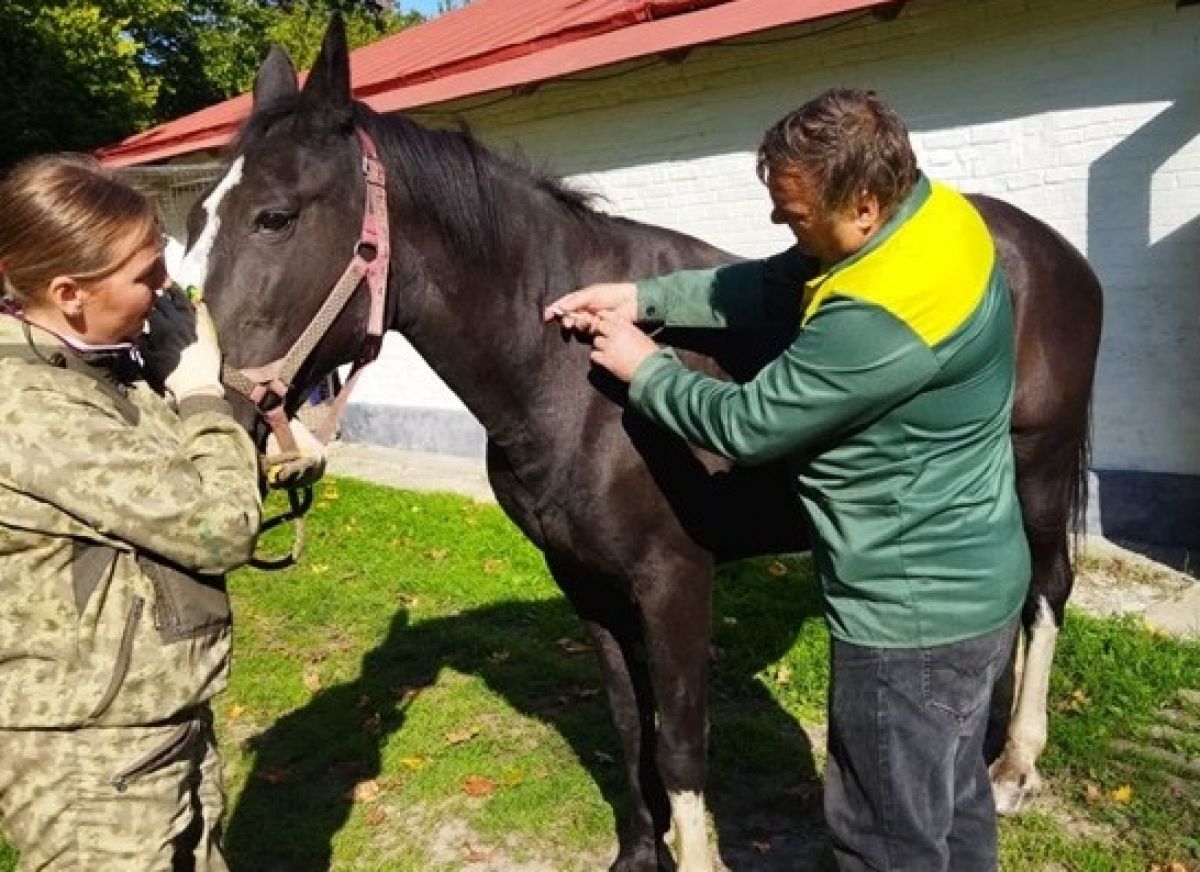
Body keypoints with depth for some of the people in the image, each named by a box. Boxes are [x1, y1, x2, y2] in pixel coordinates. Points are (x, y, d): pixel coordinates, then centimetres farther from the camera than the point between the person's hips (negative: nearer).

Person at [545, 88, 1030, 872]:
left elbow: (744, 424, -21)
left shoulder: (881, 318, -33)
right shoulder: (934, 212, -2)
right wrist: (643, 299, 0)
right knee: (952, 798, 27)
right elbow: (771, 287, 7)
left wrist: (643, 369, -4)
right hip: (971, 585, 10)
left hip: (913, 614, -10)